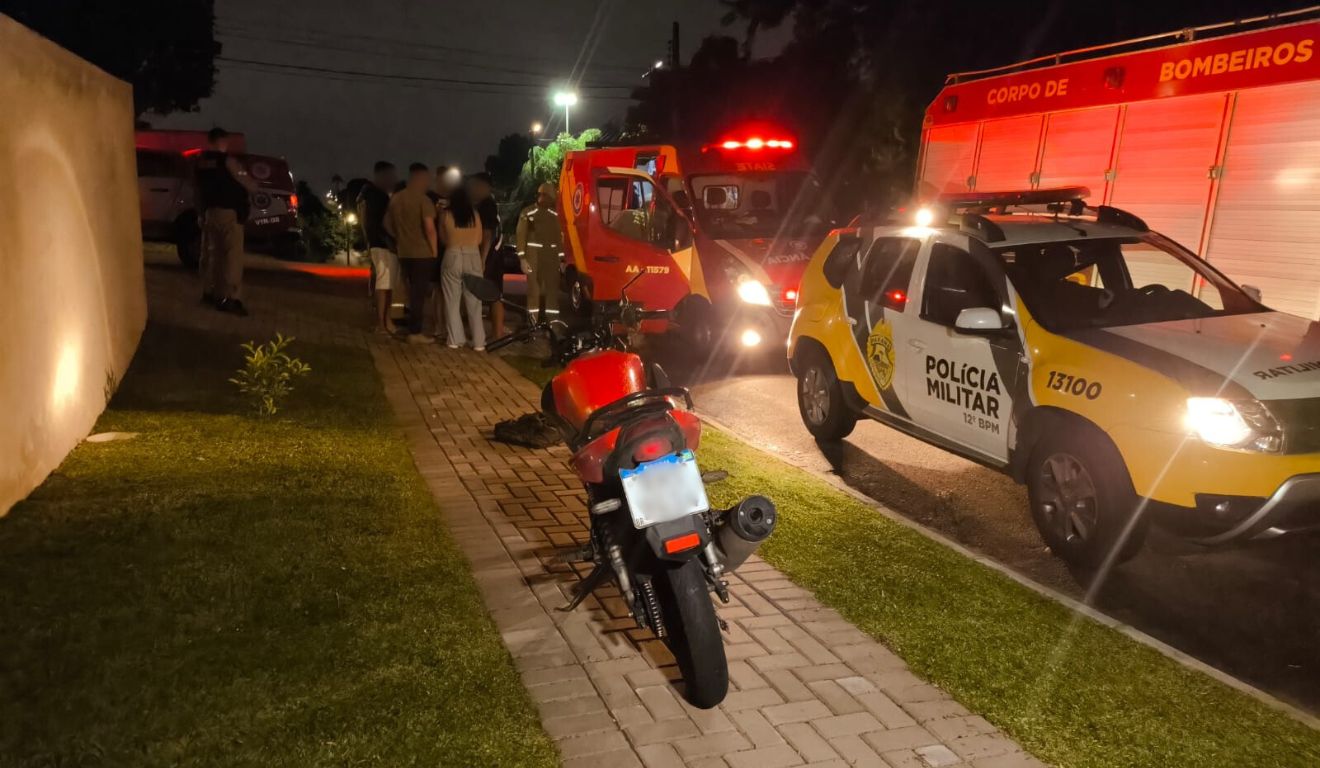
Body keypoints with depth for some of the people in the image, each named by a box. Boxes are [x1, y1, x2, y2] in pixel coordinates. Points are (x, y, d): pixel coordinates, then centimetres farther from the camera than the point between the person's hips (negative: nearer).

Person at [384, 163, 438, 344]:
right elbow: (430, 229, -20)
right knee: (419, 293, -3)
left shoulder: (395, 198, 11)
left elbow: (388, 225, 17)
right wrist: (434, 251, -11)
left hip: (403, 252, 7)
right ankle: (415, 333, -2)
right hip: (422, 253, -7)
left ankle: (412, 329, 22)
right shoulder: (423, 199, -12)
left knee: (413, 292, 17)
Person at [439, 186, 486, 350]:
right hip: (473, 258, 1)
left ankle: (455, 340, 6)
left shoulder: (445, 215, 1)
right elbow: (479, 240, 9)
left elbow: (443, 238, 10)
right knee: (474, 302, 5)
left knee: (452, 301, 7)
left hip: (453, 257, -1)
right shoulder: (474, 214, 4)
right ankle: (479, 342, 4)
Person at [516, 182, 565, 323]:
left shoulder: (554, 214, 12)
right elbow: (521, 236, -4)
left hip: (552, 255, 4)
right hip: (534, 255, -4)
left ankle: (552, 322, 8)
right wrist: (523, 259, -12)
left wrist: (561, 259, 10)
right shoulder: (527, 212, -2)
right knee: (534, 289, -3)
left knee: (553, 289, 2)